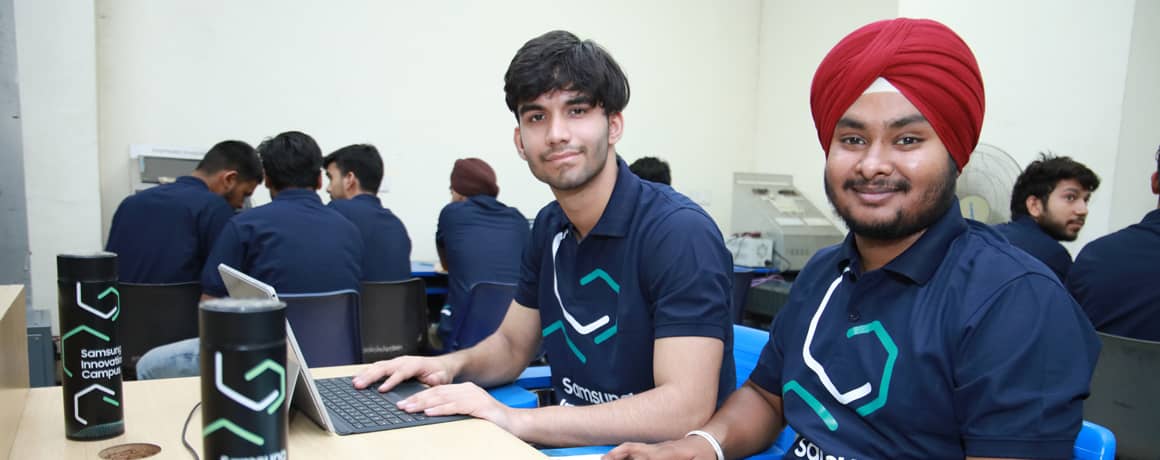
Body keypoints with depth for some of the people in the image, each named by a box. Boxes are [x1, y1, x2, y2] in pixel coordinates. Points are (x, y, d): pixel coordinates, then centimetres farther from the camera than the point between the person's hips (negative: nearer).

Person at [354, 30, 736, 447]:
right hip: (573, 442, 6)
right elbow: (512, 345, 14)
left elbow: (685, 410, -27)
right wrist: (450, 365, -7)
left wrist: (517, 421, -28)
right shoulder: (549, 226, 2)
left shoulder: (681, 232, -21)